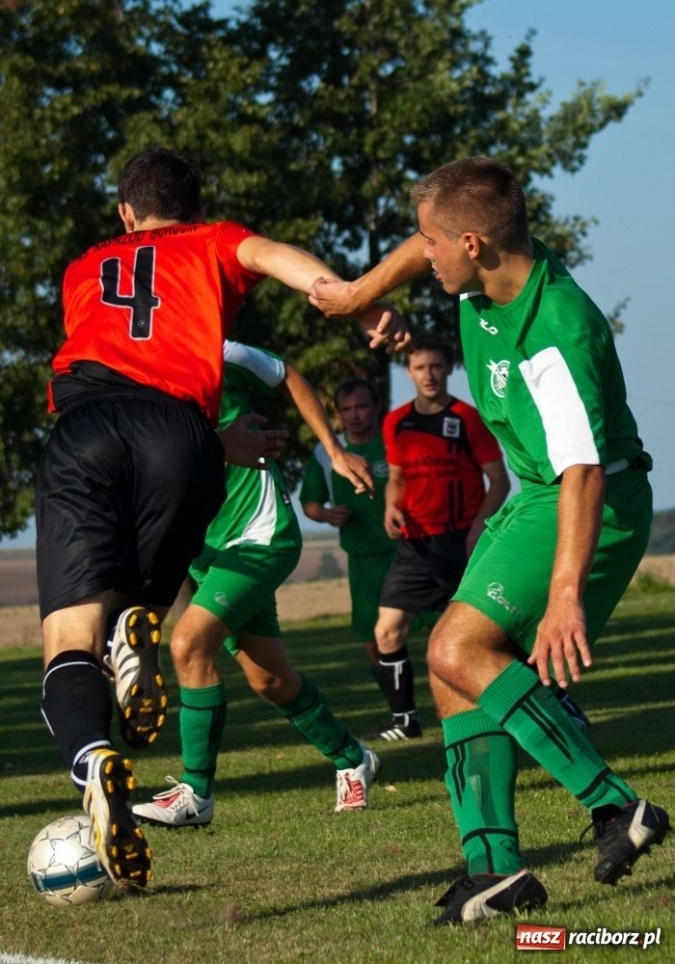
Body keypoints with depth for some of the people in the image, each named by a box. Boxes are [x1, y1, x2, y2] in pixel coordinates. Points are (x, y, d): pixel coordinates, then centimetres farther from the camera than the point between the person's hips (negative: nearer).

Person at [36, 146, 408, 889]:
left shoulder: (84, 271, 37)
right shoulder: (213, 244, 28)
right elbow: (272, 257, 6)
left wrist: (224, 441, 50)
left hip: (83, 428, 1)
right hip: (181, 431, 0)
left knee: (71, 638, -7)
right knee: (141, 598, 20)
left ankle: (93, 758, -40)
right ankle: (138, 626, -18)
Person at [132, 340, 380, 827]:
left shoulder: (218, 357, -13)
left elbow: (290, 379, 4)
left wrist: (335, 451, 3)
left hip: (261, 535, -6)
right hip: (206, 549, 6)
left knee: (190, 642, -21)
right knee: (269, 678, 11)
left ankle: (197, 792, -11)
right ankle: (352, 759, 34)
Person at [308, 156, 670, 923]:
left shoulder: (557, 335, -31)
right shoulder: (489, 271, -5)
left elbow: (584, 471, -38)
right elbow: (421, 252, 20)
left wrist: (566, 590, -46)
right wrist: (356, 294, 34)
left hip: (593, 507, -10)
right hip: (533, 498, 10)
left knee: (459, 650, -19)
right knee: (459, 665, 4)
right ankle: (494, 864, 1)